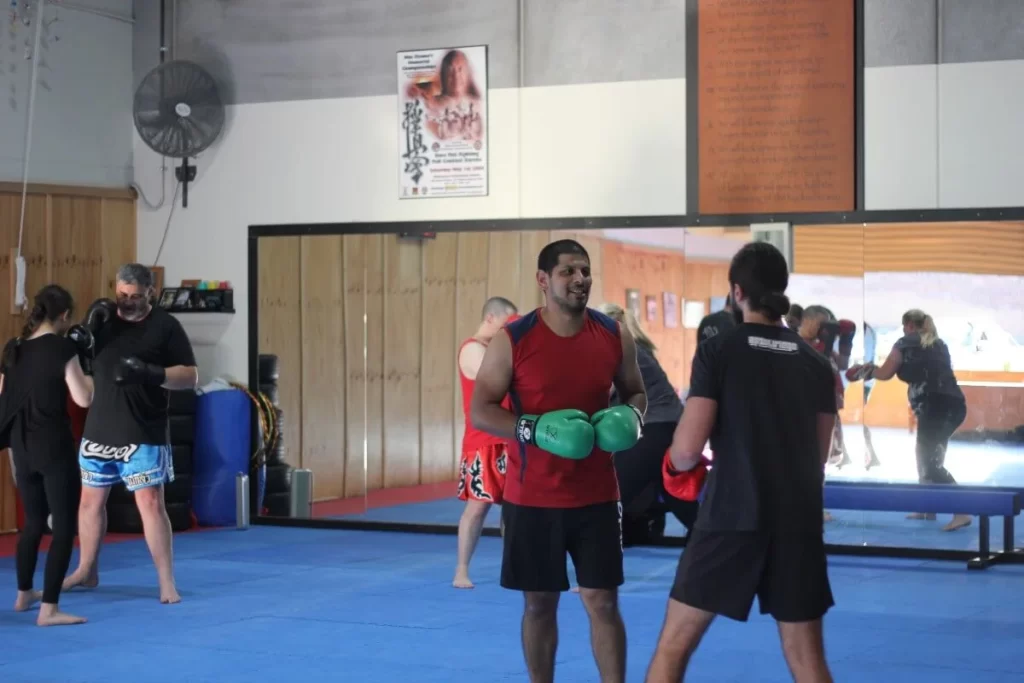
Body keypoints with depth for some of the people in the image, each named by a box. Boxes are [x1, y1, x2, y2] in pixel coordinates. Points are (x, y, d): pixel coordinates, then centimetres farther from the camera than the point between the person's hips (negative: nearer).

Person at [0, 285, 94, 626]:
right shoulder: (61, 347, -14)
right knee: (64, 525, -1)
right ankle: (49, 609, -5)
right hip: (54, 447, -7)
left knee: (33, 521, 23)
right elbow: (84, 398, -15)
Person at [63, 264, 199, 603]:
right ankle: (86, 571, 30)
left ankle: (167, 583, -4)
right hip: (98, 429, 5)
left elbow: (190, 376, -8)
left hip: (144, 435, -5)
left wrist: (152, 373, -25)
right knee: (90, 499, 14)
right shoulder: (102, 316, 5)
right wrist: (90, 328, -13)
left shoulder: (165, 326, -6)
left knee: (150, 503, -10)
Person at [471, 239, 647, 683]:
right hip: (532, 498, -1)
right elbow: (480, 412, -6)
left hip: (596, 497, 2)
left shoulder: (615, 337, 1)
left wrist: (631, 418, -8)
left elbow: (635, 393, 16)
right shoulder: (512, 341, -7)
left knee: (603, 602, 2)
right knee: (539, 603, 9)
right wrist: (536, 429, -21)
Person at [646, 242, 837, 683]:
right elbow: (818, 459, 16)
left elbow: (687, 450, -10)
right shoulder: (815, 363, 9)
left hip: (732, 518, -4)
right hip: (798, 521, 4)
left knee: (674, 643, 7)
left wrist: (680, 466, 12)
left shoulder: (718, 351, -4)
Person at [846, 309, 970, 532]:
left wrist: (865, 370, 24)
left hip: (936, 406, -8)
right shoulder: (939, 344, 21)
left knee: (931, 462, -10)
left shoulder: (906, 343, 4)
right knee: (925, 454, 22)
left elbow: (885, 374, 5)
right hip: (954, 404, 8)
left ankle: (961, 513, -24)